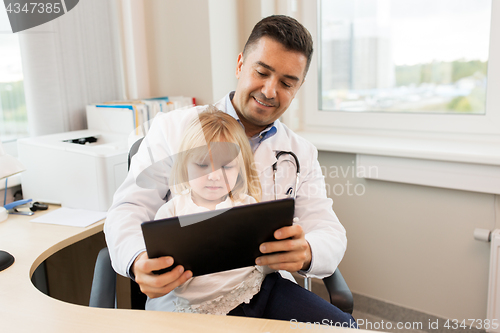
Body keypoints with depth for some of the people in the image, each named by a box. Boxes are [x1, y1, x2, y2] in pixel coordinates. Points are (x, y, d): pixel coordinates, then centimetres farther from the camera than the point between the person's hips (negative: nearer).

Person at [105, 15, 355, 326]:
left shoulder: (302, 154, 10)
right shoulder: (173, 128, 2)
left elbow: (331, 234, 2)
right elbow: (129, 209, -1)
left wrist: (306, 253, -24)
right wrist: (138, 261, -25)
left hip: (266, 285, 3)